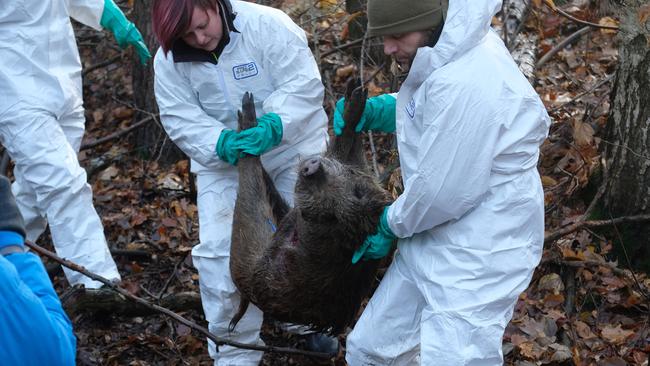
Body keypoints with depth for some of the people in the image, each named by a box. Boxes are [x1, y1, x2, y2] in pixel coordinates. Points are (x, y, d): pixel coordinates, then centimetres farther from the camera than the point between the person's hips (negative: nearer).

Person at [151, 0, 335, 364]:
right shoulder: (169, 60, -11)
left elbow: (304, 85, -25)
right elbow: (181, 120, -14)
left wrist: (272, 127, -41)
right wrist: (221, 144, -33)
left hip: (293, 149, -1)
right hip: (223, 162, 2)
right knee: (220, 252, -8)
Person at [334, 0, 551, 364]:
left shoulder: (466, 85, -29)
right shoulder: (448, 52, 2)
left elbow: (441, 191, -25)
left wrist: (390, 225, -6)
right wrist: (371, 110, 2)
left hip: (478, 260, -10)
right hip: (430, 245, 10)